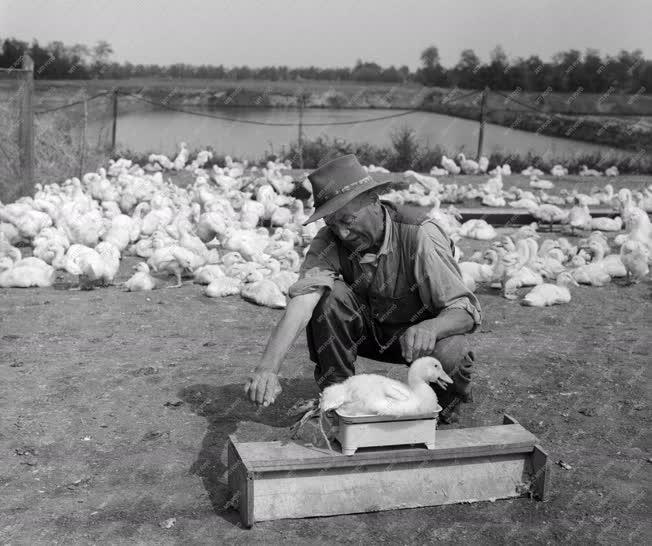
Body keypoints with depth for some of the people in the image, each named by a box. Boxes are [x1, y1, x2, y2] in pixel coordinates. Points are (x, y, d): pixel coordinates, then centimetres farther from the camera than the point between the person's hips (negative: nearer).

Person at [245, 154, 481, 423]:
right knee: (329, 295, -26)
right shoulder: (329, 241, -19)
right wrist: (268, 367, -49)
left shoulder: (419, 236, -28)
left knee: (450, 356, -35)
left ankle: (445, 407, 1)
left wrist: (430, 327, -53)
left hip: (420, 333, -2)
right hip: (368, 329, 3)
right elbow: (301, 302, -34)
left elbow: (466, 311, -29)